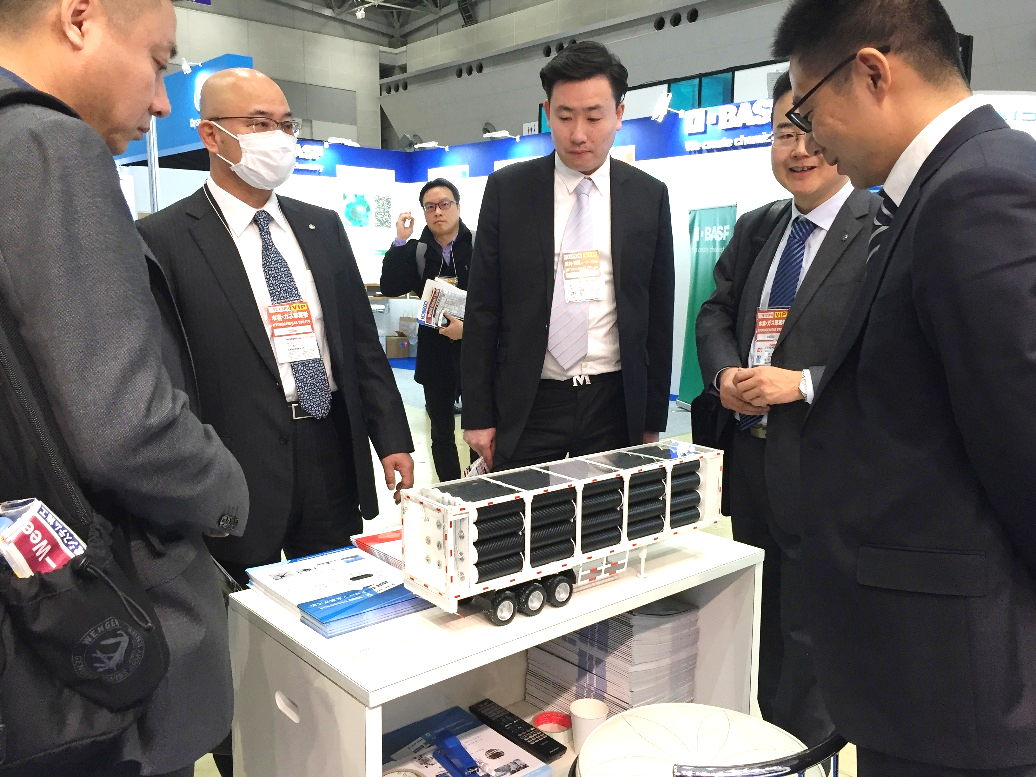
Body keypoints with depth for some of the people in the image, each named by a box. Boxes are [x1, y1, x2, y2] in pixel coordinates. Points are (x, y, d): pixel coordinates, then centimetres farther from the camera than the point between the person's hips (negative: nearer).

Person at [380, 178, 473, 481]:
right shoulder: (416, 250, 5)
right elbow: (390, 287, -7)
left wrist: (470, 327, -17)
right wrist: (400, 241, -11)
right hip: (434, 352, 4)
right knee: (442, 431, 13)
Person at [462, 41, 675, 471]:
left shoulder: (650, 196, 3)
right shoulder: (506, 189, 0)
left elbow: (658, 315, 7)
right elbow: (482, 310, 0)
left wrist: (653, 419, 7)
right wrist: (478, 414, -1)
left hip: (616, 405, 1)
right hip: (527, 406, -1)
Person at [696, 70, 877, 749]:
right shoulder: (755, 228, 11)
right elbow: (717, 312, 12)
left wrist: (804, 383, -23)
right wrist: (724, 372, -8)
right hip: (750, 457, 7)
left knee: (810, 633, 9)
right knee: (759, 623, 23)